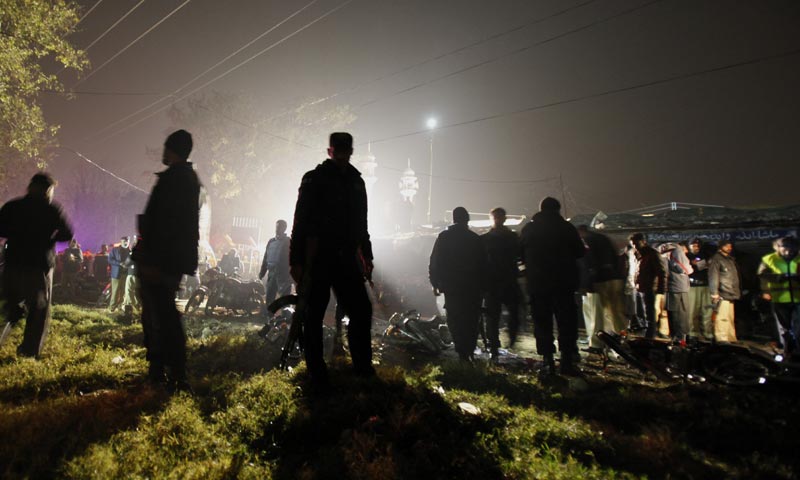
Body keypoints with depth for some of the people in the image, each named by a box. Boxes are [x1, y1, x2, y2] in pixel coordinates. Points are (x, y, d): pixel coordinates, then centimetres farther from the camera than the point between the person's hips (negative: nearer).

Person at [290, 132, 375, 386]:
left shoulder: (356, 182, 14)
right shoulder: (314, 179, -2)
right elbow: (300, 221, -6)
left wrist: (366, 255, 16)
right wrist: (296, 260, -11)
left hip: (346, 258, 5)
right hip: (318, 258, -5)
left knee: (362, 309, 3)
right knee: (314, 315, 1)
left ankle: (363, 365, 18)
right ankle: (317, 373, 13)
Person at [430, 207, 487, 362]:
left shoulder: (443, 237, -2)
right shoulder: (475, 238, -2)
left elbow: (434, 262, -3)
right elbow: (484, 264, 0)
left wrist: (435, 283, 4)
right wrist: (482, 284, 9)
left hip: (451, 287, 0)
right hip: (472, 287, 1)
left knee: (455, 321, 5)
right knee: (471, 321, 10)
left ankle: (462, 352, -2)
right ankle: (469, 351, 6)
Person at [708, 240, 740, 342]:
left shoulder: (731, 260, 22)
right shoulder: (716, 259, -4)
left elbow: (736, 277, 27)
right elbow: (713, 277, -12)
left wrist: (737, 292, 21)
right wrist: (714, 293, -19)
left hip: (731, 295, 9)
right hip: (722, 295, -9)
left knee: (730, 319, 12)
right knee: (722, 318, -11)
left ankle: (731, 339, 18)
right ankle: (722, 340, -11)